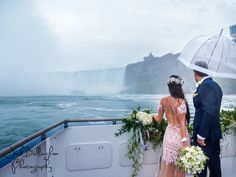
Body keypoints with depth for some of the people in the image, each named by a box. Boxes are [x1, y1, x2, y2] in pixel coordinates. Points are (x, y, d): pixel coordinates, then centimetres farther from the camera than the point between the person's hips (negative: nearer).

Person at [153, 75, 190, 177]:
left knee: (168, 166, 16)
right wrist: (185, 141, -15)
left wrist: (153, 116, 32)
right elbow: (182, 123, -16)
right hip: (180, 135, -4)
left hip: (169, 134, 4)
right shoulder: (181, 102, -14)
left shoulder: (163, 101, 0)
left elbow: (159, 119, 11)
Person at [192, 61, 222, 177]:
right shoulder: (215, 85, 12)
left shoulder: (205, 85, -17)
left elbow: (209, 112, -25)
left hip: (205, 134, -9)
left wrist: (201, 135, -23)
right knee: (214, 164, 19)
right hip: (214, 132, 9)